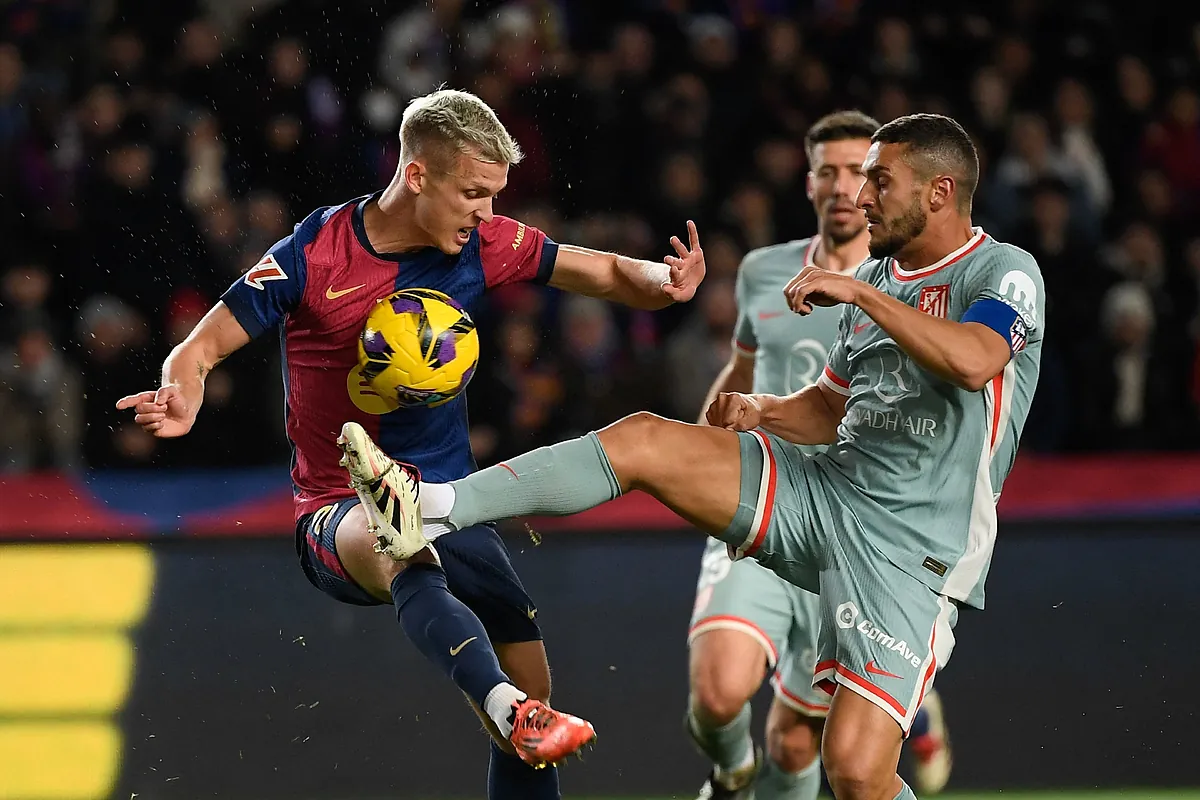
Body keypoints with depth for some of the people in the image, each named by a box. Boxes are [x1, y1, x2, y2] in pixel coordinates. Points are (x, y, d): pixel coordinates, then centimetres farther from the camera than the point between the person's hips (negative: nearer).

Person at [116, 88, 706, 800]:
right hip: (337, 513, -5)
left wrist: (666, 281, -17)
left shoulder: (483, 245, 0)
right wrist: (181, 398, -29)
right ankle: (504, 704, -66)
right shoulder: (315, 254, -10)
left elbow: (610, 274, 7)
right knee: (398, 547, -41)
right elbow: (201, 349, -6)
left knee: (532, 683, -11)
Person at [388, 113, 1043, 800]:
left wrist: (860, 294, -24)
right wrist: (761, 410, 7)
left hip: (906, 550, -6)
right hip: (821, 490, 6)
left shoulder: (1006, 273, -6)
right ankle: (438, 510, -15)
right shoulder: (877, 276, 16)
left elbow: (973, 362, -29)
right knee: (641, 439, -12)